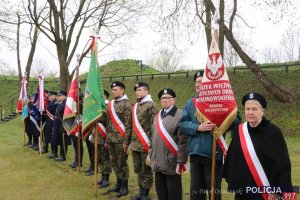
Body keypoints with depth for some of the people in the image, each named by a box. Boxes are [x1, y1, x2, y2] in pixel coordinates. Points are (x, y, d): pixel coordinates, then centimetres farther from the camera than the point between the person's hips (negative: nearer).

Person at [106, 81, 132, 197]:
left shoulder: (126, 104, -9)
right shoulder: (111, 104, 13)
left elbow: (128, 124, -13)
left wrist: (126, 141, -17)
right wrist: (107, 139, 15)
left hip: (120, 139, -7)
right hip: (111, 139, 7)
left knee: (122, 163, 1)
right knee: (114, 162, 14)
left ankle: (124, 187, 13)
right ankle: (118, 184, 27)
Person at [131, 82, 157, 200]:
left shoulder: (150, 105, -9)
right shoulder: (135, 106, 14)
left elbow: (154, 125, -14)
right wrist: (131, 141, 17)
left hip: (145, 144, -7)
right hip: (135, 144, 7)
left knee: (146, 170, 5)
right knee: (138, 169, 16)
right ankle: (141, 190, 29)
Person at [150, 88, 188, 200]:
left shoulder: (180, 115, -11)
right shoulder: (158, 116, 12)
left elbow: (183, 141, -15)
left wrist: (181, 161, -16)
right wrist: (151, 155, 16)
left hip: (172, 162, -7)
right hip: (158, 162, 7)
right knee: (160, 191, 17)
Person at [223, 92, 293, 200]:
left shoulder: (274, 132, -11)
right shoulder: (238, 130, 2)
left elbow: (283, 163, -10)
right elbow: (231, 157, 11)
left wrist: (277, 190, -12)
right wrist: (232, 180, 10)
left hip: (264, 191, -4)